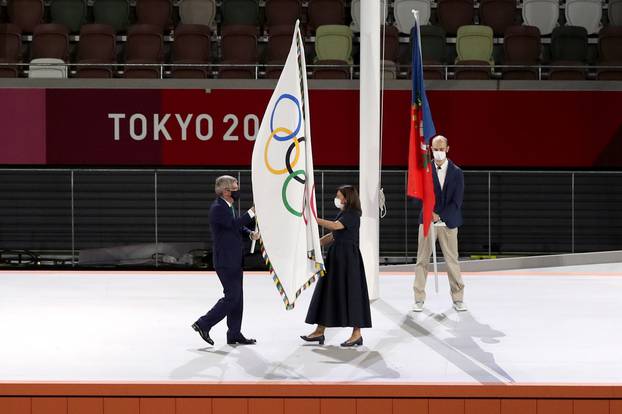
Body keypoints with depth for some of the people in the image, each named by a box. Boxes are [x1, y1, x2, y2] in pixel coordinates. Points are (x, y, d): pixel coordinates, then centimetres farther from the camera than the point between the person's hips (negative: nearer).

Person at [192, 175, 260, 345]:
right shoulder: (217, 208, -16)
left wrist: (251, 233, -1)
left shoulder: (228, 206, 13)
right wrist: (252, 212, -20)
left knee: (237, 298, 12)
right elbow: (235, 224, -25)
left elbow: (239, 226, 19)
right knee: (232, 297, -8)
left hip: (234, 260, 10)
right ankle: (203, 324, 1)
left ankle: (234, 334, 18)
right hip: (225, 261, -10)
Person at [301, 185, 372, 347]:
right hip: (336, 255, 9)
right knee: (328, 291, 9)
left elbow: (335, 226, -28)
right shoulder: (342, 214, 16)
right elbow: (333, 235, 20)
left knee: (350, 292, -5)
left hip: (348, 256, -9)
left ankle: (357, 334, 2)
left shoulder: (353, 215, -13)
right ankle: (320, 331, 15)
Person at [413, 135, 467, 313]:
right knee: (422, 260, 0)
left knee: (452, 260, 4)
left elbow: (457, 201, -5)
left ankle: (458, 298, 13)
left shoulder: (456, 172, 1)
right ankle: (419, 299, 6)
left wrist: (440, 216, -13)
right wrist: (430, 212, -17)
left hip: (448, 222, 0)